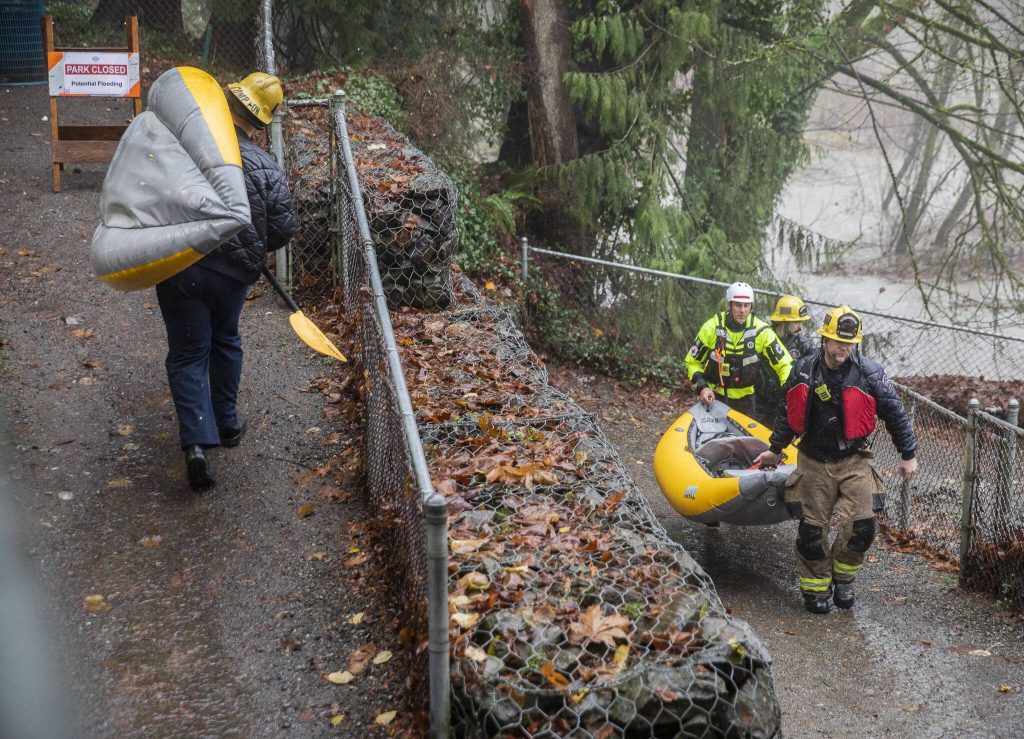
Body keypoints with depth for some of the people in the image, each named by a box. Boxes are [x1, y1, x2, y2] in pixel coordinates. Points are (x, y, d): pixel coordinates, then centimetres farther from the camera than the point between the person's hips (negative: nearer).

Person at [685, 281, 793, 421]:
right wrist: (702, 387, -11)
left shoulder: (761, 331, -8)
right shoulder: (712, 327, -7)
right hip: (714, 397, -1)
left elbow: (784, 363, -4)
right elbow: (693, 361, 3)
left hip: (745, 400, 1)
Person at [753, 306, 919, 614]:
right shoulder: (804, 370, -1)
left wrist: (908, 454, 4)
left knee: (860, 526, -9)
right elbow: (789, 412, 14)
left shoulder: (869, 372, -8)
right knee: (812, 528, 2)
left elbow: (895, 413, 1)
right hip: (814, 461, 1)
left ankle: (843, 579, 17)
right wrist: (775, 449, 22)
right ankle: (816, 588, 20)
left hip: (855, 461, -1)